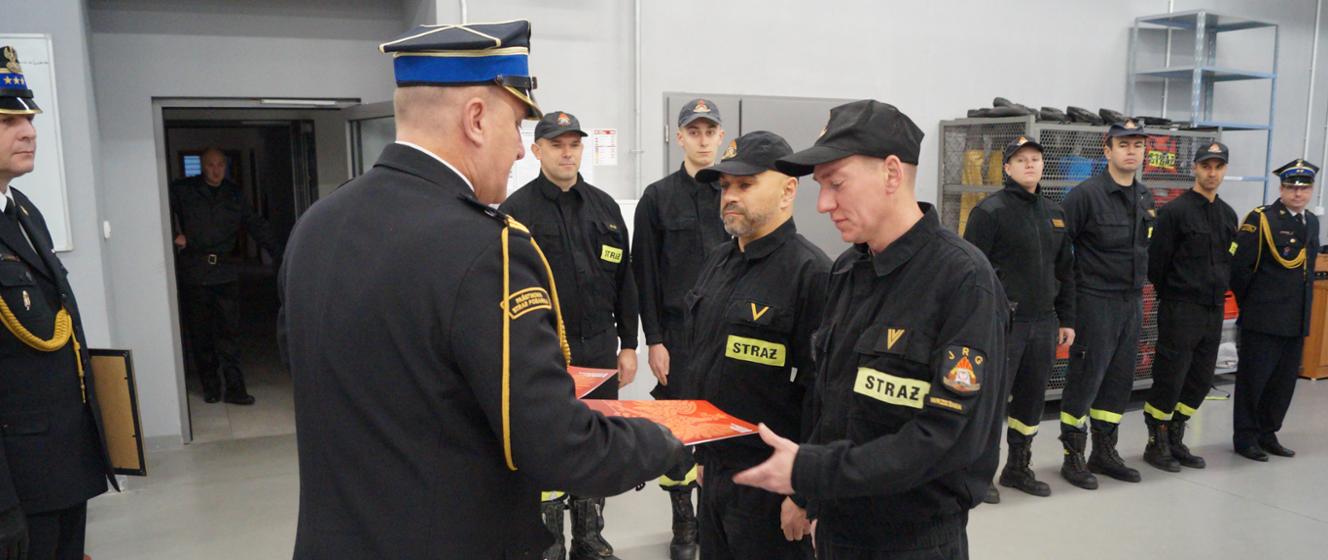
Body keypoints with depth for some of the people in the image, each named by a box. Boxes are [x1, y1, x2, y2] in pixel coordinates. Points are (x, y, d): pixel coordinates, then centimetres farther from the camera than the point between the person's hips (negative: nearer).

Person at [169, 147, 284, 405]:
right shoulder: (183, 190, 3)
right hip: (194, 273, -1)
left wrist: (280, 255, 7)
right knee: (200, 334, 6)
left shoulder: (234, 194, 10)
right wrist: (174, 235, -10)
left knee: (229, 332, -1)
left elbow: (256, 225, 13)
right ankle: (210, 387, 16)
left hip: (226, 272, 1)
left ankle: (235, 388, 1)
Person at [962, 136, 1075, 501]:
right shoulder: (991, 210, -7)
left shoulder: (1054, 213, 15)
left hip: (1044, 322, 7)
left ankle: (1018, 467, 27)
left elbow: (1065, 271, 19)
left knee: (1032, 398, 13)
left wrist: (1066, 319, 16)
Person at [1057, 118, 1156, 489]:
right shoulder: (1087, 194, -12)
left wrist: (1139, 282, 16)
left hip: (1132, 302, 7)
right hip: (1096, 301, -7)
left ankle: (1104, 451, 25)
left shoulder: (1146, 198, 11)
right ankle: (1073, 457, 10)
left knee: (1119, 379, 12)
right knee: (1085, 378, -1)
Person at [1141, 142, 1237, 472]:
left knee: (1201, 381, 11)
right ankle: (1156, 444, 12)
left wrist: (1218, 295, 12)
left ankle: (1175, 440, 24)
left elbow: (1229, 262, 19)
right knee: (1169, 380, -2)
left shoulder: (1228, 215, 11)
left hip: (1214, 312, 7)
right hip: (1180, 312, -7)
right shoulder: (1174, 211, -10)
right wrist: (1172, 298, 1)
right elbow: (1155, 262, -8)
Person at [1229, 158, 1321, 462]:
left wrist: (1304, 307, 16)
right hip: (1263, 319, -7)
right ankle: (1245, 437, 12)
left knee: (1284, 380, 12)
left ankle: (1267, 434, 25)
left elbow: (1309, 267, 22)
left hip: (1297, 320, 7)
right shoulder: (1261, 219, -9)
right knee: (1253, 379, 2)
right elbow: (1239, 266, -12)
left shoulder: (1312, 222, 13)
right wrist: (1250, 304, -4)